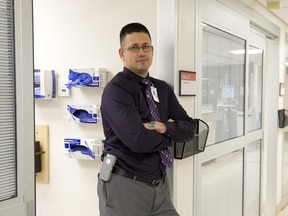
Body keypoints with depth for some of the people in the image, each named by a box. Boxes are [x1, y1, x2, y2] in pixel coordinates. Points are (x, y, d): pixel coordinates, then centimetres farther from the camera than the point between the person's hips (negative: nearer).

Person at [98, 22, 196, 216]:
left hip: (160, 185, 6)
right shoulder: (115, 89, -13)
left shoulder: (163, 89, 9)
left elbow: (190, 128, 5)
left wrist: (165, 127, -15)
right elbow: (138, 140, -24)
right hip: (124, 186, -6)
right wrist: (169, 136, -5)